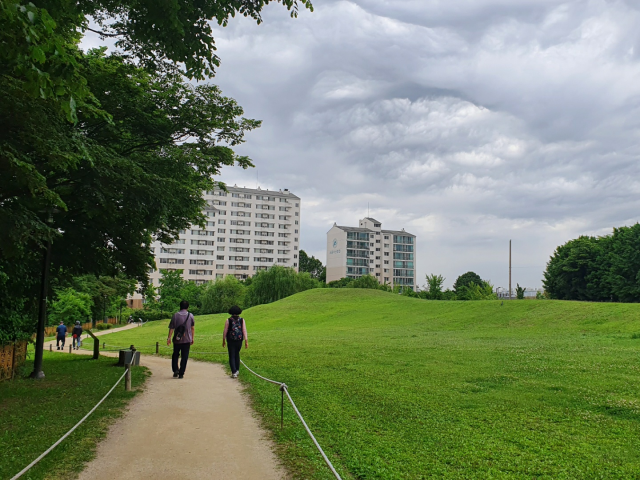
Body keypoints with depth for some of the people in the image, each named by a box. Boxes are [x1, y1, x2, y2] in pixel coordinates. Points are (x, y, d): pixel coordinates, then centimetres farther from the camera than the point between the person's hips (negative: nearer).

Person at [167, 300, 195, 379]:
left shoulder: (175, 315, -2)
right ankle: (181, 373, 4)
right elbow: (193, 328, 3)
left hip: (177, 340, 0)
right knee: (184, 357, 5)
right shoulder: (190, 316, 0)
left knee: (175, 355, 17)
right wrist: (192, 338, 11)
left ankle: (175, 370, 3)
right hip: (187, 340, 0)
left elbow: (171, 328, -2)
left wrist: (169, 338, 4)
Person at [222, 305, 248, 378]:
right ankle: (237, 370, 25)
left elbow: (225, 331, -3)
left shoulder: (228, 320, -5)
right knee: (237, 354, 22)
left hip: (231, 341, -2)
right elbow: (244, 331, -6)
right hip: (239, 340, 3)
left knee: (232, 356, 2)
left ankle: (234, 373, -6)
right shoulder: (242, 320, -1)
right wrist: (246, 341, -5)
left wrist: (223, 340, 9)